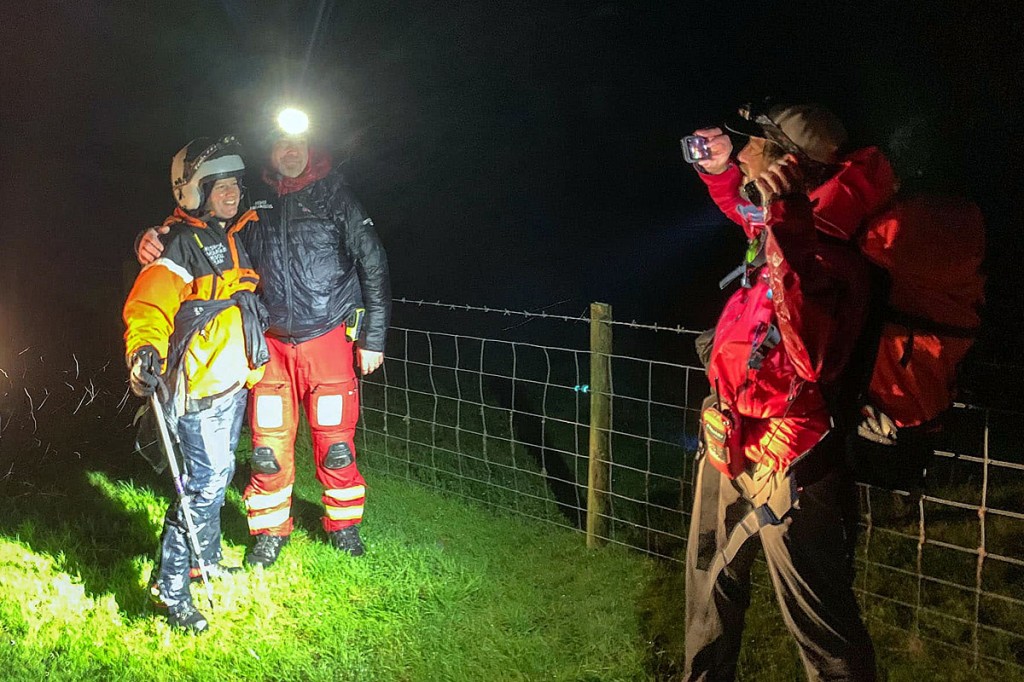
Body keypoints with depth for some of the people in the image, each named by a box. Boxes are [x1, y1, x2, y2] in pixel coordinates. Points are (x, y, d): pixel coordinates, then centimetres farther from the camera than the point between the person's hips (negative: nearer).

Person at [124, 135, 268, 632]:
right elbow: (147, 306, -26)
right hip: (200, 388, -9)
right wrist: (143, 352, -39)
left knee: (218, 474, 20)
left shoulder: (234, 236, 11)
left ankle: (207, 559, 37)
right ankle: (171, 586, 4)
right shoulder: (180, 243, -16)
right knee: (205, 484, -7)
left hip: (232, 382, 9)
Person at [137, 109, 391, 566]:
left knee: (335, 443, 4)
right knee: (269, 445, 2)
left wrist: (373, 338, -1)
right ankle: (270, 533, 20)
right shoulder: (254, 205, 6)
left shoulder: (336, 198, 2)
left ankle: (344, 526, 24)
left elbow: (373, 266, 2)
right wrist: (154, 242, -15)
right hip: (272, 344, 2)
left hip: (329, 340, -1)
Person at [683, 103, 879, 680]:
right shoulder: (776, 232, -1)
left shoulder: (830, 260, -26)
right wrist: (719, 166, 3)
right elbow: (741, 205, 24)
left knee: (822, 622, 3)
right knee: (711, 584, 26)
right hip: (730, 443, 9)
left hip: (784, 464, -9)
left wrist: (787, 231, -50)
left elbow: (814, 357, -44)